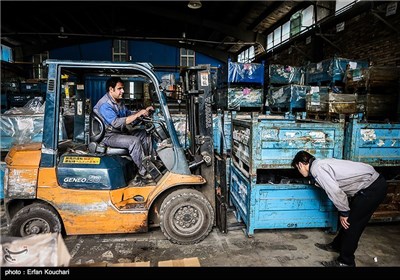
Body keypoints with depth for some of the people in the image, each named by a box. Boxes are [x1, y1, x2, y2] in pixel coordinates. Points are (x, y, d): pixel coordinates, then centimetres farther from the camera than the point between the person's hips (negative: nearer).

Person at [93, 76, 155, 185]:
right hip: (108, 136, -9)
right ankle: (143, 173, -20)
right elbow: (116, 123, -32)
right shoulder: (104, 105, -20)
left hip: (120, 132, 9)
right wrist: (138, 114, -32)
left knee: (144, 134, 0)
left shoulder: (119, 101, 9)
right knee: (134, 141, -29)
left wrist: (144, 111, 0)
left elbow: (129, 114, 18)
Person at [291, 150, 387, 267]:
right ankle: (336, 246, 35)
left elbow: (335, 191, -23)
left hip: (373, 187, -9)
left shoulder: (316, 168, -17)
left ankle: (346, 262, 13)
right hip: (373, 183, 9)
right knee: (349, 219, 19)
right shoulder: (321, 163, 11)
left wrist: (343, 213, -13)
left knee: (351, 224, 0)